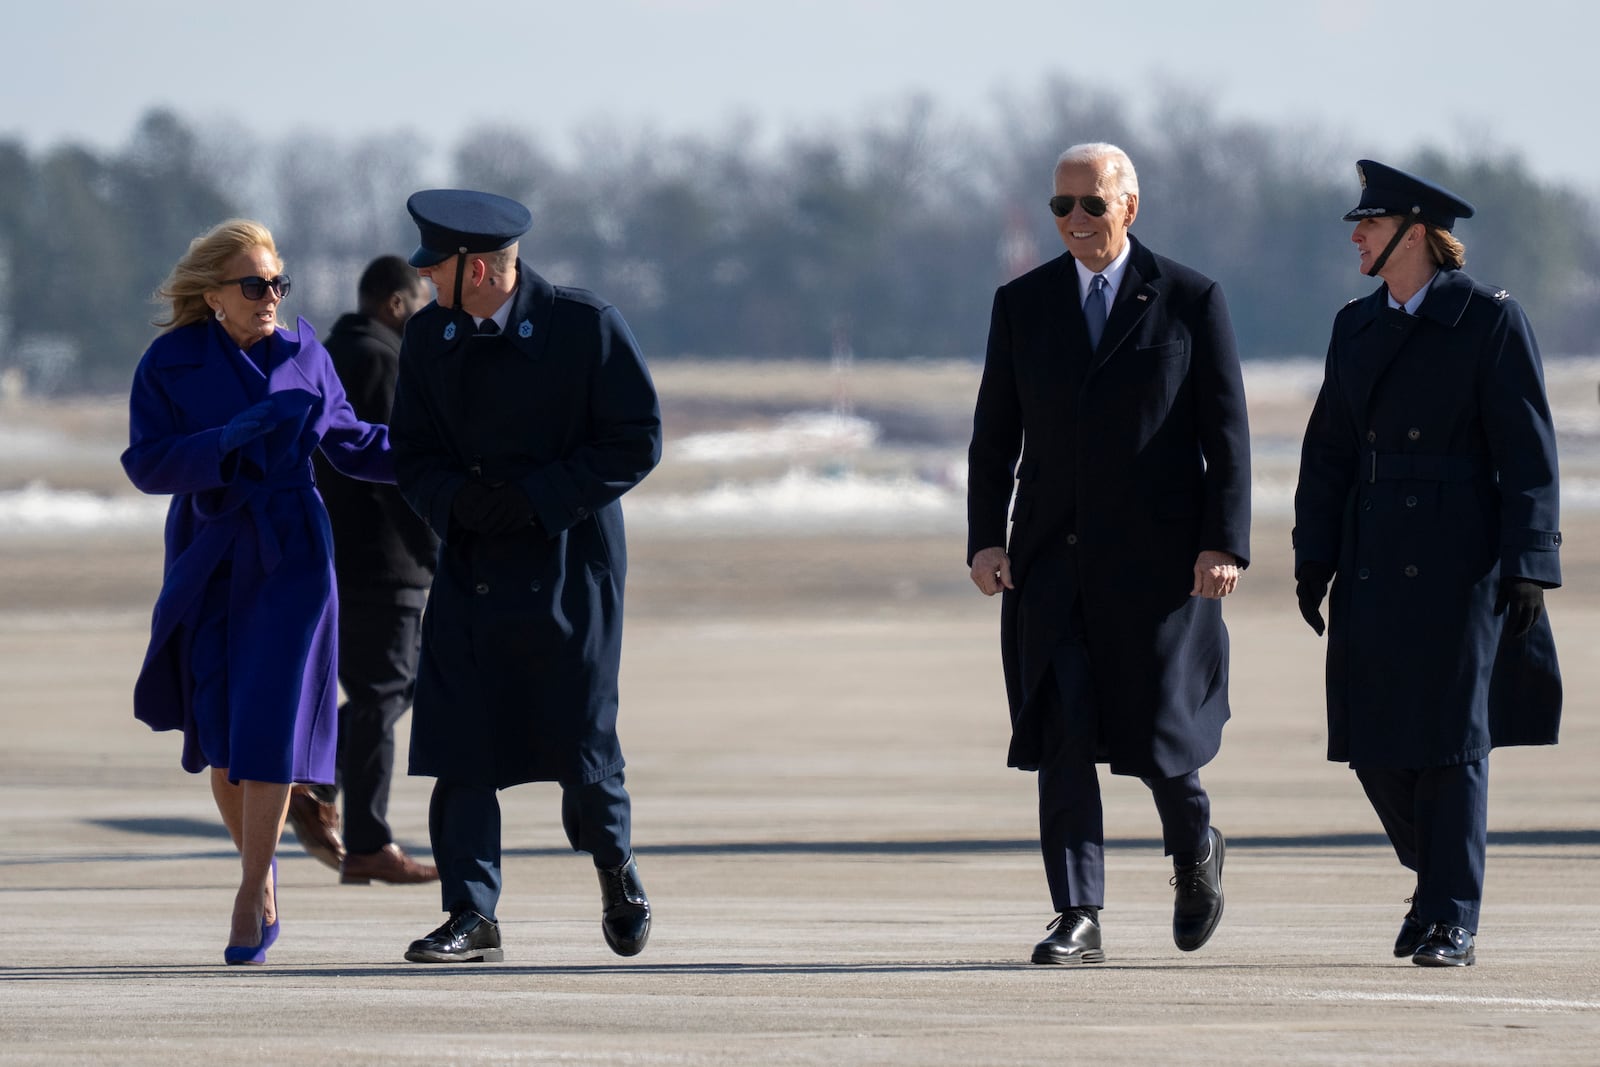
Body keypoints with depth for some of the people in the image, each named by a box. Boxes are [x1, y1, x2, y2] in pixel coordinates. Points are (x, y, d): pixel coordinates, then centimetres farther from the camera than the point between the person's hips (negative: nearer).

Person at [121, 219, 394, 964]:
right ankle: (260, 868, 26)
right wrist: (235, 435, -22)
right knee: (218, 735, 2)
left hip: (289, 559, 0)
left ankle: (250, 902, -4)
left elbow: (347, 442, 16)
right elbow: (145, 463, -11)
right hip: (208, 562, 0)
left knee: (268, 726, -10)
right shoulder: (170, 364, -3)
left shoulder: (303, 356, 3)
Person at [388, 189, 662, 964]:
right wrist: (457, 501, -13)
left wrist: (537, 499, -17)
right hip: (471, 569, 4)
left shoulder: (586, 327, -9)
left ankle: (615, 867, 28)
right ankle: (471, 916, -3)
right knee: (459, 745, -7)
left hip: (566, 564, -4)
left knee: (580, 743, -1)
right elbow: (414, 455, 10)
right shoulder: (428, 336, 5)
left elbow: (637, 442, -8)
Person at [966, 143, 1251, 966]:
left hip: (1157, 557, -2)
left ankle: (1195, 851, 30)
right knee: (1060, 734, -7)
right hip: (1054, 558, 2)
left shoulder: (1190, 302, 1)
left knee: (1155, 731, -2)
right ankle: (1078, 919, -7)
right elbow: (994, 435, 10)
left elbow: (1226, 432, -1)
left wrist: (1224, 543, -10)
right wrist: (985, 538, -1)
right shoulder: (1022, 304, 9)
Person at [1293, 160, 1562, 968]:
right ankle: (1439, 874, 25)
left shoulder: (1491, 322, -5)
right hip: (1374, 564, 6)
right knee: (1371, 742, 4)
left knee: (1452, 740, -5)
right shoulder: (1357, 327, 13)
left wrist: (1527, 566, -13)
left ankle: (1452, 922, 0)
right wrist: (1312, 560, 7)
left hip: (1460, 566, -6)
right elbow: (1329, 452, 14)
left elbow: (1528, 452, -7)